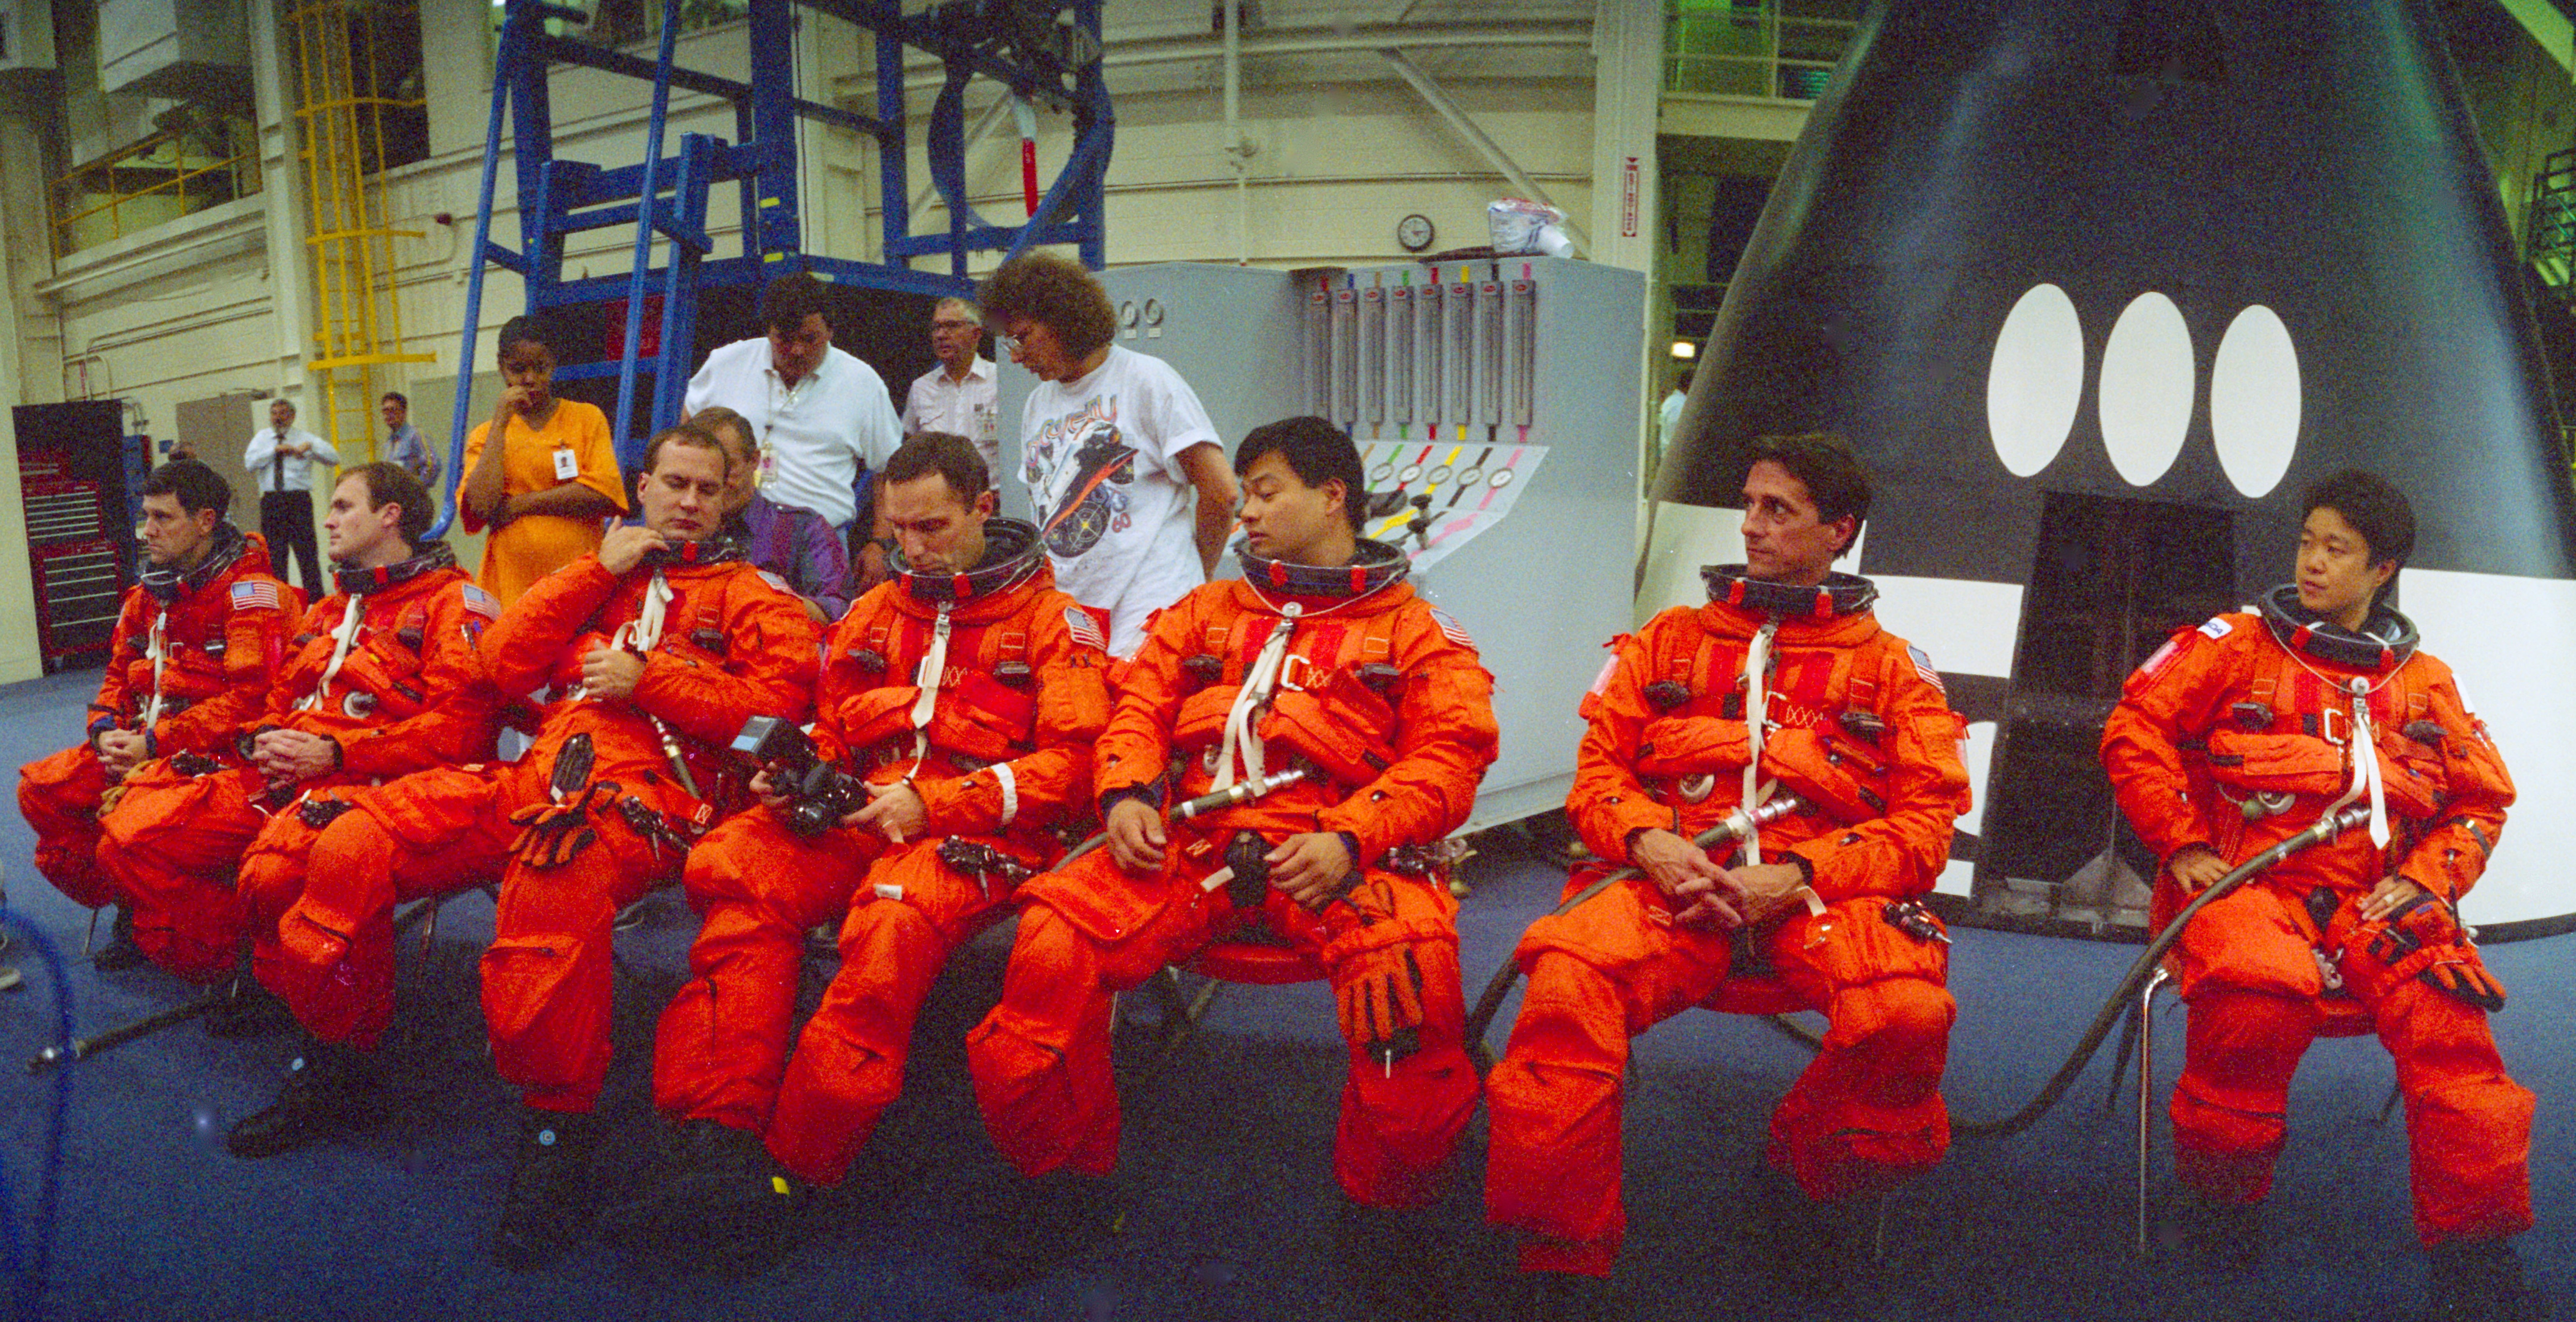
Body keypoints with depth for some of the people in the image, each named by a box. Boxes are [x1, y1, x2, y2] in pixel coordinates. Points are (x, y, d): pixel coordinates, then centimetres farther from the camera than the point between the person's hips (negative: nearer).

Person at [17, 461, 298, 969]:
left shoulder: (249, 590, -11)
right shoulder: (148, 594, 15)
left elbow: (250, 695, -19)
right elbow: (119, 677, 22)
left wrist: (155, 745, -20)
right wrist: (105, 731, -1)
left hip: (218, 752, -8)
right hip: (145, 745, 9)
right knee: (40, 788, -5)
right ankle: (132, 907, 5)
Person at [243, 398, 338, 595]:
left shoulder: (303, 437, 8)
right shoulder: (262, 438, 14)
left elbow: (334, 458, -1)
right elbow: (250, 463, -2)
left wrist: (310, 446, -14)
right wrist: (276, 449, -9)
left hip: (299, 499, -2)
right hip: (271, 501, 3)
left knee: (306, 550, -7)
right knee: (274, 551, 6)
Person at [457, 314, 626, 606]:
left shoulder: (587, 418, 11)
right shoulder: (485, 436, 14)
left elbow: (605, 494, -4)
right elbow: (481, 506, -5)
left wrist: (520, 504, -4)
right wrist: (500, 424, -1)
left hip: (579, 579, -1)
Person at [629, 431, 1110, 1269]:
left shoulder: (1052, 619, 6)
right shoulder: (875, 613, 23)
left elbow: (1072, 762, -4)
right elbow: (832, 736, 26)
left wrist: (931, 803, -11)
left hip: (980, 832, -5)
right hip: (863, 816, 5)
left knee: (894, 917, -37)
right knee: (731, 865, -25)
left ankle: (790, 1174, -33)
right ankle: (719, 1138, -30)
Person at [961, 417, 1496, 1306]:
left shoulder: (1412, 629, 14)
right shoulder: (1206, 612, 27)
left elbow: (1449, 757, 2)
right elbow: (1138, 710, 20)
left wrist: (1349, 838, -15)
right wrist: (1126, 793, -3)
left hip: (1337, 855, -3)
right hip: (1192, 844, 3)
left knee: (1411, 963, -35)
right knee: (1054, 937, -24)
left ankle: (1384, 1213, -10)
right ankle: (1066, 1189, -3)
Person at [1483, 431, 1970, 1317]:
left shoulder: (1892, 667, 15)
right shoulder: (1671, 640, 20)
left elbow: (1924, 823, 5)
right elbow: (1598, 770, 14)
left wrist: (1800, 874, -12)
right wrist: (1650, 843, -9)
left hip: (1821, 895, 0)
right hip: (1671, 884, 1)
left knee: (1909, 1011, -33)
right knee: (1565, 985, -32)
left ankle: (1821, 1186, 3)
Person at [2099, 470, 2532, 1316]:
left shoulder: (2425, 682, 19)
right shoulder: (2237, 646, 8)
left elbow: (2483, 801, 22)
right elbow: (2135, 731, 2)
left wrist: (2422, 878, 3)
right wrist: (2184, 845, -5)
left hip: (2373, 898, 3)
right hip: (2242, 882, -3)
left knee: (2444, 1008, -29)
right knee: (2259, 989, -36)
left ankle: (2475, 1250, -14)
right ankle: (2221, 1196, -11)